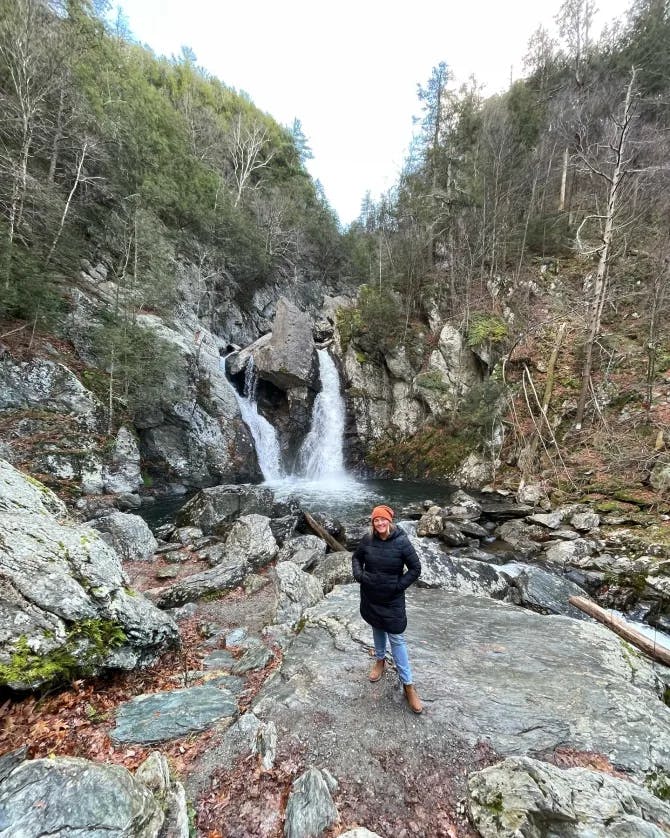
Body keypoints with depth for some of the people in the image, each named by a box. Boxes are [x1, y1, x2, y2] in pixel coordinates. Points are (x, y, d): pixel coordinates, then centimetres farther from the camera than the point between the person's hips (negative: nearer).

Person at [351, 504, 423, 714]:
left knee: (396, 639, 2)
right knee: (377, 630, 24)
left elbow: (415, 569, -12)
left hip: (392, 600, -3)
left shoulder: (402, 542, -20)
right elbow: (356, 557, 7)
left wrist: (399, 586, -15)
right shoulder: (367, 540, -11)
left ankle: (408, 685, 15)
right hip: (370, 596, 3)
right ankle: (380, 660, 49)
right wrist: (358, 575, -9)